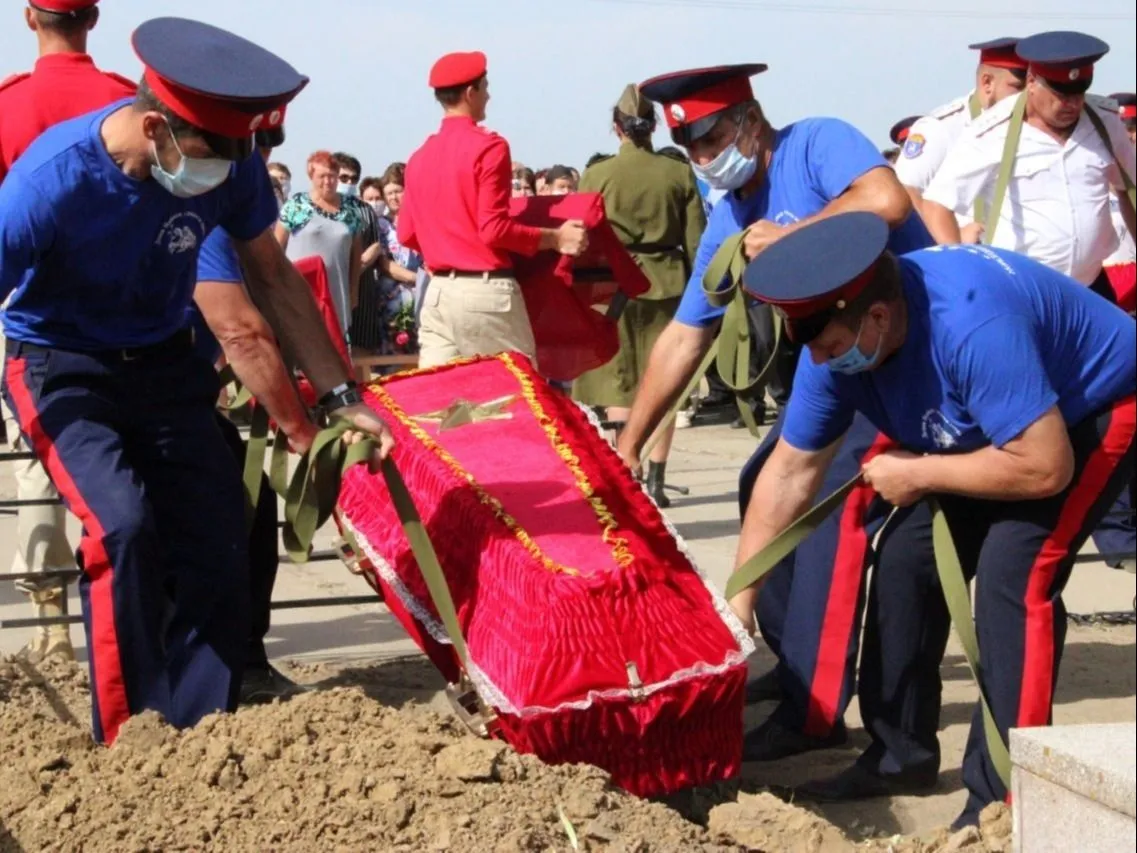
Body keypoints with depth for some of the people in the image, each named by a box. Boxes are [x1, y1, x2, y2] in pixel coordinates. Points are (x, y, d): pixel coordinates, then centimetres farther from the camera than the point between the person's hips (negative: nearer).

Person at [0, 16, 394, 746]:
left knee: (219, 548, -6)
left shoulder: (231, 166, -18)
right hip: (62, 368, -4)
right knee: (123, 526, -26)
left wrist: (342, 397, 1)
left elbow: (272, 277, 0)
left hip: (164, 364, 4)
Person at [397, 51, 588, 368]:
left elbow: (406, 234, 13)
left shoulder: (420, 157, 11)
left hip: (438, 291, 7)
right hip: (485, 291, -6)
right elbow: (494, 229, -15)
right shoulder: (488, 147, -9)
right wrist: (554, 238, -7)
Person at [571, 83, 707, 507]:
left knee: (620, 386, 4)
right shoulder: (679, 173, -1)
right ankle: (655, 481, 9)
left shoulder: (596, 175, -5)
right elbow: (695, 242, 1)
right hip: (667, 285, 1)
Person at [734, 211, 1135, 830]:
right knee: (910, 559, 2)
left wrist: (919, 475, -27)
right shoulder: (837, 341, -17)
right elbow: (790, 472, -9)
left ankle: (1002, 795, -14)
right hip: (989, 424, 8)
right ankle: (900, 754, 17)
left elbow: (1045, 467, -40)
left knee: (1012, 574, -22)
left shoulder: (972, 326, -41)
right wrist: (737, 602, -12)